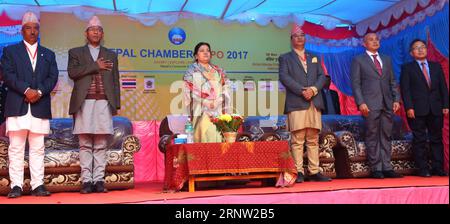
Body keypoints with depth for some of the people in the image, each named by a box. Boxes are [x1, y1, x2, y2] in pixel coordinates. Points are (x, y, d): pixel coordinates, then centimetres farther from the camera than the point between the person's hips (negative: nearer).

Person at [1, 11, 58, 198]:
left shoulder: (48, 54, 19)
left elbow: (53, 77, 7)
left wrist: (39, 92, -11)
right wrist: (26, 90, -14)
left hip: (40, 106, 2)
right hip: (17, 105, -2)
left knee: (38, 148, 2)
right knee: (16, 147, -3)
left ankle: (37, 185, 4)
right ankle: (16, 186, -1)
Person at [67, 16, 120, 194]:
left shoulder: (111, 56, 19)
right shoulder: (76, 53, 13)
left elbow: (115, 82, 15)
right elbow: (72, 72, -5)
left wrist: (116, 104, 5)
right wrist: (96, 66, -7)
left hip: (104, 103, 1)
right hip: (84, 103, -1)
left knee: (101, 144, 0)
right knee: (85, 144, -3)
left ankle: (99, 180, 2)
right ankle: (86, 181, -1)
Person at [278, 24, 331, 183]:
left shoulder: (314, 58, 24)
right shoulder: (285, 58, 12)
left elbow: (322, 76, 13)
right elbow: (284, 77, -3)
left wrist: (313, 89, -7)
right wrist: (302, 91, -13)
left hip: (314, 103, 4)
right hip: (296, 103, -4)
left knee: (313, 140, 2)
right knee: (298, 140, -8)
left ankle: (314, 172, 4)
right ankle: (299, 172, -7)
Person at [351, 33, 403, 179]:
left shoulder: (387, 60, 19)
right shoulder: (358, 60, 5)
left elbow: (393, 82, 18)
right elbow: (355, 83, -2)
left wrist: (396, 99, 5)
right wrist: (361, 102, -12)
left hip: (387, 104, 5)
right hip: (370, 105, -4)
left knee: (386, 137, 5)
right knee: (372, 137, -3)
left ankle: (386, 168, 8)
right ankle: (375, 169, 1)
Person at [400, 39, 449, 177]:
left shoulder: (436, 66, 15)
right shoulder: (407, 68, 4)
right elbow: (405, 90, -4)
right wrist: (409, 107, -14)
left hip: (436, 109, 4)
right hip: (417, 110, -3)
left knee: (437, 139, 6)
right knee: (419, 140, -1)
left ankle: (438, 168, 12)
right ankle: (422, 169, 4)